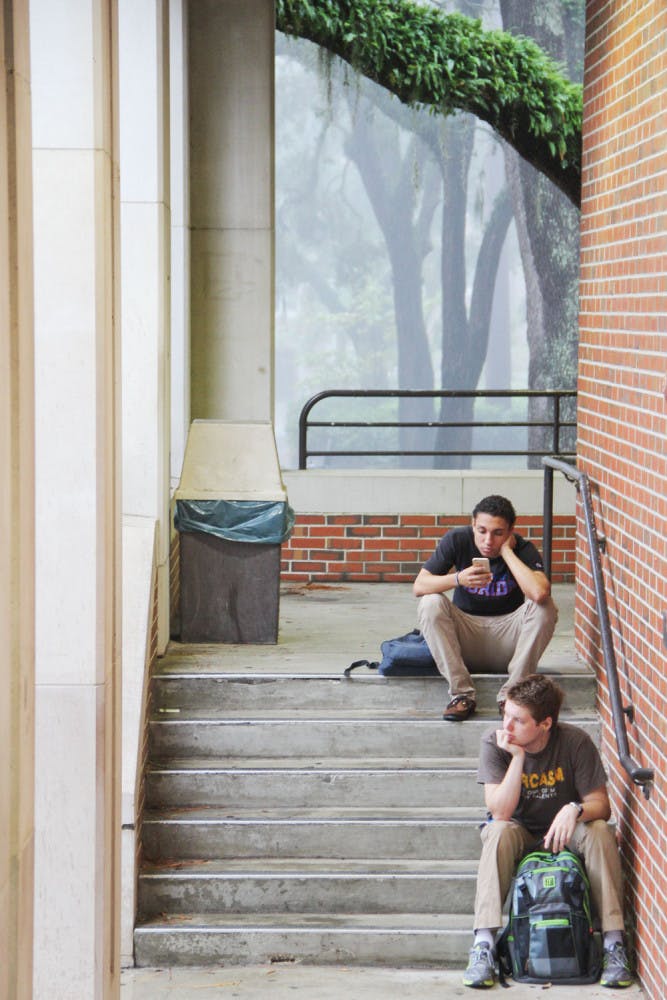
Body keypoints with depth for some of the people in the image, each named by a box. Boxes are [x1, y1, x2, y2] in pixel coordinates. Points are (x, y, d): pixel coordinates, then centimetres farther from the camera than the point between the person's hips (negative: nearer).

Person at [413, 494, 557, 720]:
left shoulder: (523, 549, -16)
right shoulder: (457, 540, -11)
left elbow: (539, 593, -36)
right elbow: (419, 586, -15)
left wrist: (506, 551, -28)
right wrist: (458, 579, -33)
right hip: (466, 630, 1)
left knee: (545, 608, -27)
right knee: (430, 604, -26)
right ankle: (461, 693, -24)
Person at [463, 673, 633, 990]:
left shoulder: (575, 742, -17)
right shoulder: (495, 745, -16)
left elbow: (601, 805, -14)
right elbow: (500, 812, -24)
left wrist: (575, 810, -37)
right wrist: (517, 757, -30)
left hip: (564, 834, 0)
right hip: (519, 837, 0)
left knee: (599, 832, -30)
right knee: (499, 832, -33)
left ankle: (613, 943, -30)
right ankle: (484, 946, -40)